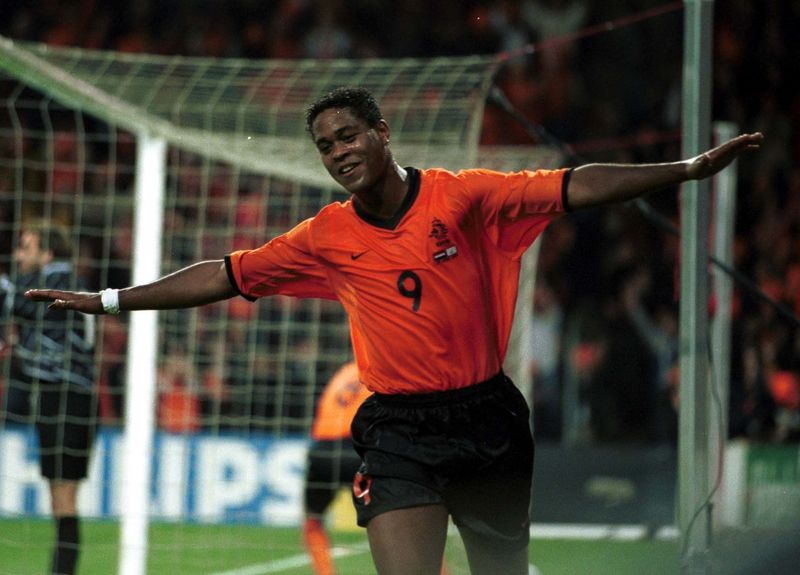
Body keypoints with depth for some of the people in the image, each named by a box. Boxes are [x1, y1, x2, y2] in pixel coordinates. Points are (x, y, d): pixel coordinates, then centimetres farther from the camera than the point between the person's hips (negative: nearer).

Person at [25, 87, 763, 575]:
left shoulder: (461, 196, -4)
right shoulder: (328, 238, 3)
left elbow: (574, 188, -9)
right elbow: (225, 276, 9)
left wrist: (687, 169, -17)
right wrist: (110, 301, 9)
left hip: (487, 417, 0)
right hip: (400, 430, 0)